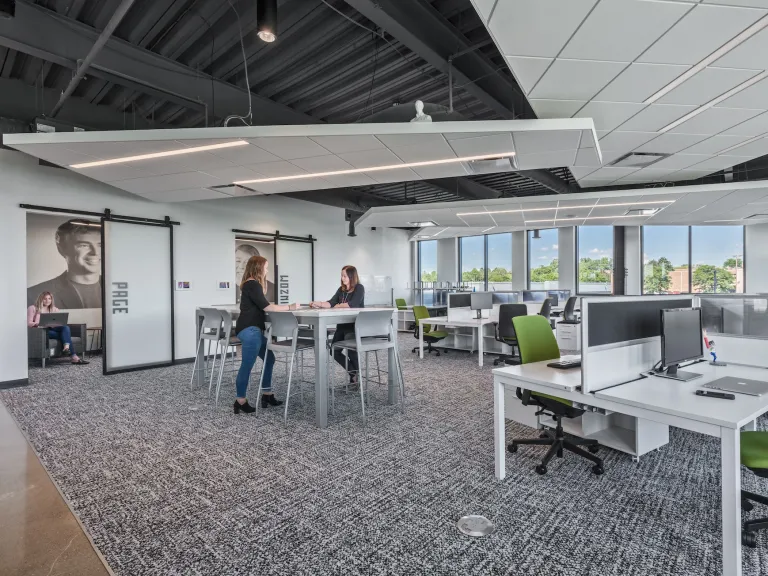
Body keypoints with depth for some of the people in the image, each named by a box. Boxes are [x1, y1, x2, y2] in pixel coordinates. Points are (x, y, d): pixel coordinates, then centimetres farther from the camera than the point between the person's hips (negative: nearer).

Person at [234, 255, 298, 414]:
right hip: (249, 330, -11)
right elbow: (266, 307, -17)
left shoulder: (252, 284, 20)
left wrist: (284, 306, 11)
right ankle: (241, 402, 2)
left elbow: (262, 306, 16)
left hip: (254, 329, 11)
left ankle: (267, 396, 19)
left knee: (269, 359, 14)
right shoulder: (252, 284, -12)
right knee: (247, 365, -8)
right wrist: (289, 307, -12)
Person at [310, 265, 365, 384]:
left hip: (355, 325, -7)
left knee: (350, 348, -19)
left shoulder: (359, 288, -7)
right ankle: (353, 371, 20)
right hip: (342, 324, 7)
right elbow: (331, 303, 2)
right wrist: (319, 304, -16)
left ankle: (356, 373, 7)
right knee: (334, 351, 3)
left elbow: (352, 304, -21)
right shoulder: (341, 289, 12)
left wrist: (337, 306, -8)